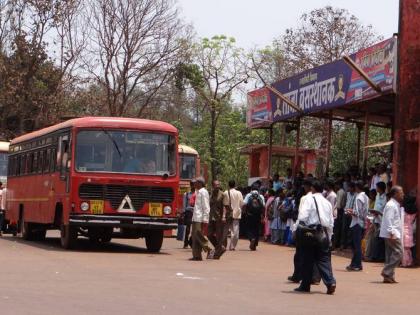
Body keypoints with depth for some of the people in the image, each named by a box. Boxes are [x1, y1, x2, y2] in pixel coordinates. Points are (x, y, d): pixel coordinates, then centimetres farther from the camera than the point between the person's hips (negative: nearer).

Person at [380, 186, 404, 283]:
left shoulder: (396, 205, 18)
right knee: (398, 253, -13)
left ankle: (388, 276, 11)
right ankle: (387, 272, -12)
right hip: (392, 234, -10)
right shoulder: (391, 205, -14)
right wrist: (392, 233, -25)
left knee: (390, 255, 10)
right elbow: (388, 220, -21)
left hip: (393, 234, 10)